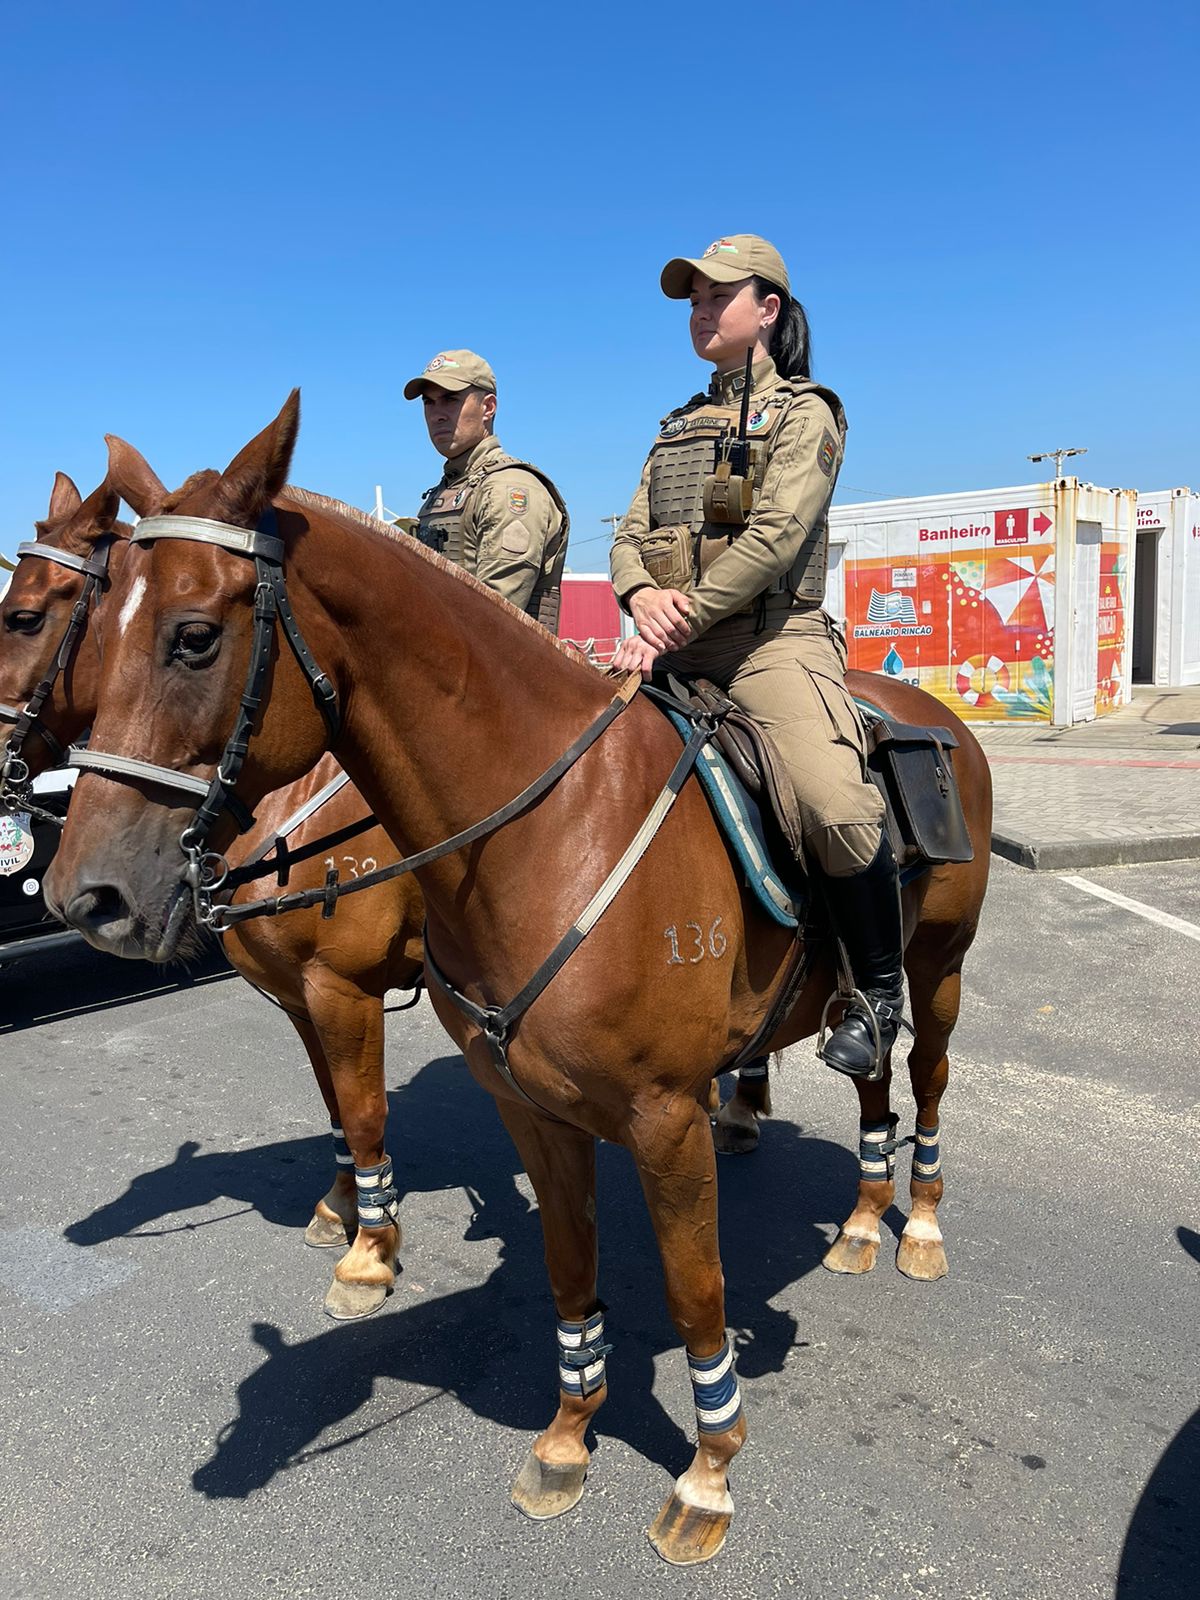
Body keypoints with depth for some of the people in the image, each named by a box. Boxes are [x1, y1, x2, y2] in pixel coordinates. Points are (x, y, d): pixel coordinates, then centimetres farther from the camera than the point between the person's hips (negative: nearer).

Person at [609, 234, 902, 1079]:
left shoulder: (805, 413, 4)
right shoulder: (679, 427, 24)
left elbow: (774, 536, -12)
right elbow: (632, 535, 15)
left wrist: (685, 618, -20)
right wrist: (643, 596, -9)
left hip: (773, 640, -6)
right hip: (676, 647, 7)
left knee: (838, 805, -30)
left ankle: (881, 991, -6)